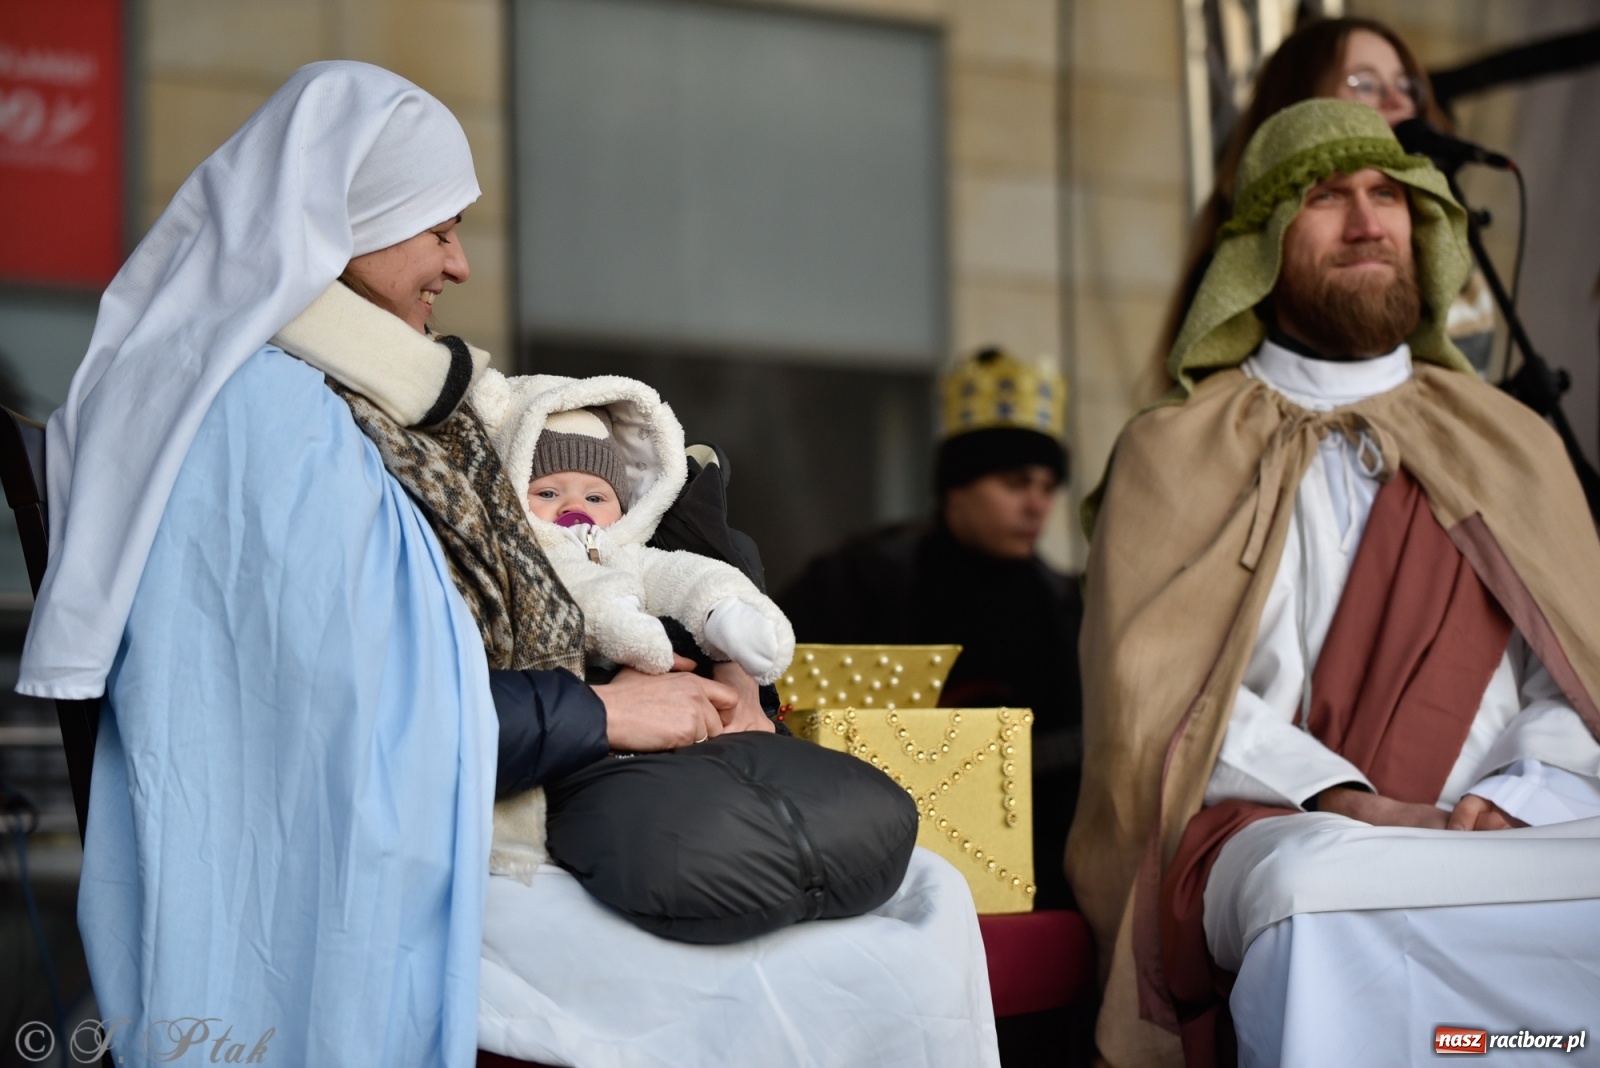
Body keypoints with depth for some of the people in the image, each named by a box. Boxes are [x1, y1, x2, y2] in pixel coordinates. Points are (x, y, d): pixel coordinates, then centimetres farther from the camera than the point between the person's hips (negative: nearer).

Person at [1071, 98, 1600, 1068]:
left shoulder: (1512, 444, 23)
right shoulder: (1175, 455, 15)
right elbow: (1156, 694, 2)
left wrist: (1514, 797, -9)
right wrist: (1343, 802, -13)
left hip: (1506, 841, 2)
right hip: (1272, 831, -2)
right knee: (1323, 885, -39)